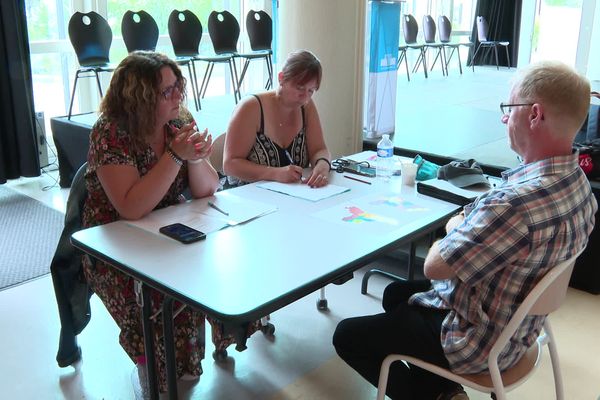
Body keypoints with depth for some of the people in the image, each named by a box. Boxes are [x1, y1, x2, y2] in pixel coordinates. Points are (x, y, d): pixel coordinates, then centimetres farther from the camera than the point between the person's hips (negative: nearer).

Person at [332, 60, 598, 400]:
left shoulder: (515, 202, -37)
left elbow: (435, 266, -26)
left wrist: (455, 229, -8)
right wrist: (469, 227, -6)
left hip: (476, 342, -9)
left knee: (347, 336, 5)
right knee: (396, 293, 27)